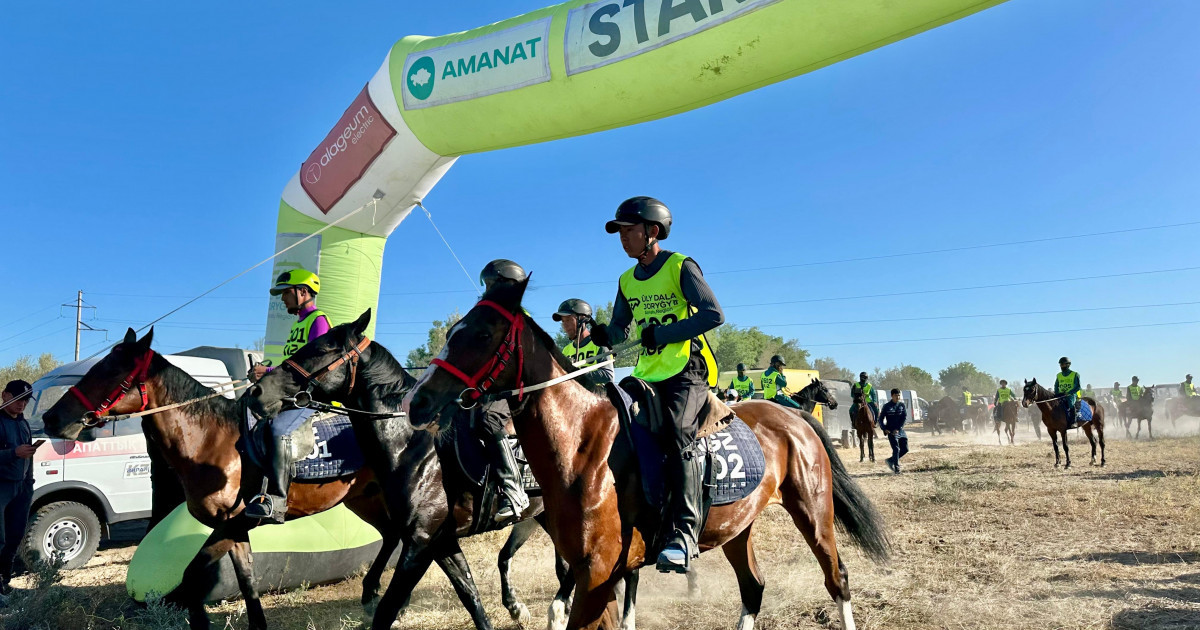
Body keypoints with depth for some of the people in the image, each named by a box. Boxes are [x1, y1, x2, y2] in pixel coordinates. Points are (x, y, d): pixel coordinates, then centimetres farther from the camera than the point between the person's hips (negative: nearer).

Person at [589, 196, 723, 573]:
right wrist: (606, 335, -6)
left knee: (677, 433, -29)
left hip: (687, 371, -7)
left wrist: (661, 334, -20)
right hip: (647, 375, 7)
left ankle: (684, 535, -30)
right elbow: (620, 330, 19)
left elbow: (714, 315, -16)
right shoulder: (627, 281, 13)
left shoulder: (681, 267, -6)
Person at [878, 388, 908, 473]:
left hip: (901, 431, 4)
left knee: (905, 449, 5)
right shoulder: (887, 406, -2)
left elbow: (904, 417, -2)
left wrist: (898, 428, -13)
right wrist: (884, 428, -12)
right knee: (896, 449, -10)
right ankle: (896, 468, -2)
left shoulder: (902, 405, 5)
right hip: (891, 431, -4)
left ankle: (891, 460, 22)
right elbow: (881, 418, 1)